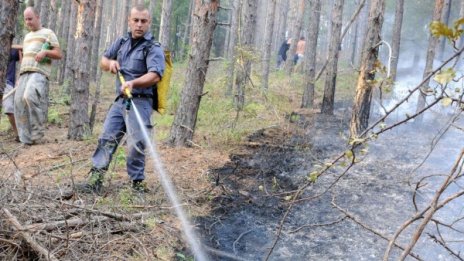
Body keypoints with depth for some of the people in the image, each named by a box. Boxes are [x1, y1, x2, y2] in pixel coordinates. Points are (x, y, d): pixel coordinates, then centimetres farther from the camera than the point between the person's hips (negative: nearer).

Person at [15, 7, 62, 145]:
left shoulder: (48, 33, 9)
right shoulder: (27, 36, 29)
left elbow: (59, 54, 3)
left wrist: (45, 52, -15)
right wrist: (20, 75, 21)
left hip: (39, 73, -7)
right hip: (24, 73, 7)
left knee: (30, 96, -30)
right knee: (19, 103, -5)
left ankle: (37, 133, -18)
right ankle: (26, 138, -1)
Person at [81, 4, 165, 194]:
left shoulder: (153, 49, -8)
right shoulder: (121, 42, 14)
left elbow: (154, 76, -24)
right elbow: (103, 61, 24)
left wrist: (133, 83, -41)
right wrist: (110, 63, 0)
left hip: (140, 102, -6)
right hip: (120, 100, 7)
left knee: (136, 144, -10)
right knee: (106, 138, 4)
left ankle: (137, 182, 3)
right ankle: (96, 177, 7)